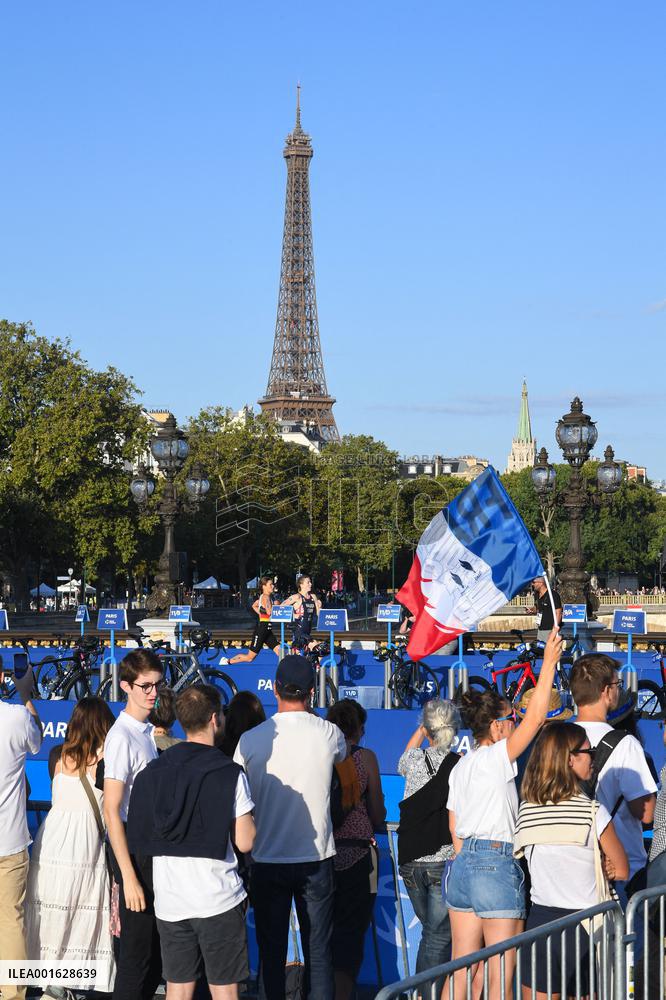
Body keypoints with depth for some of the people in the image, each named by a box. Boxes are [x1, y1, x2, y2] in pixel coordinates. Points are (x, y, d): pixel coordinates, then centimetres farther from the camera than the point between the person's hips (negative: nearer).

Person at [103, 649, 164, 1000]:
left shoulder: (147, 731, 10)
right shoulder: (122, 737, -17)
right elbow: (111, 812, -20)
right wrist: (128, 876, -23)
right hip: (134, 849, -9)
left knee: (156, 949, 17)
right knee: (137, 954, -4)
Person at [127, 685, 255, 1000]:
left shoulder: (151, 773, 4)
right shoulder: (230, 774, -10)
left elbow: (139, 839, 7)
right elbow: (245, 842, -9)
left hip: (169, 900, 4)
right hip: (219, 900, -4)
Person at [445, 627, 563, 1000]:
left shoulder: (461, 766, 14)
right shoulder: (495, 758, -10)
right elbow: (535, 718, -16)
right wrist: (549, 662, -11)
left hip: (463, 864, 8)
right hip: (496, 864, -8)